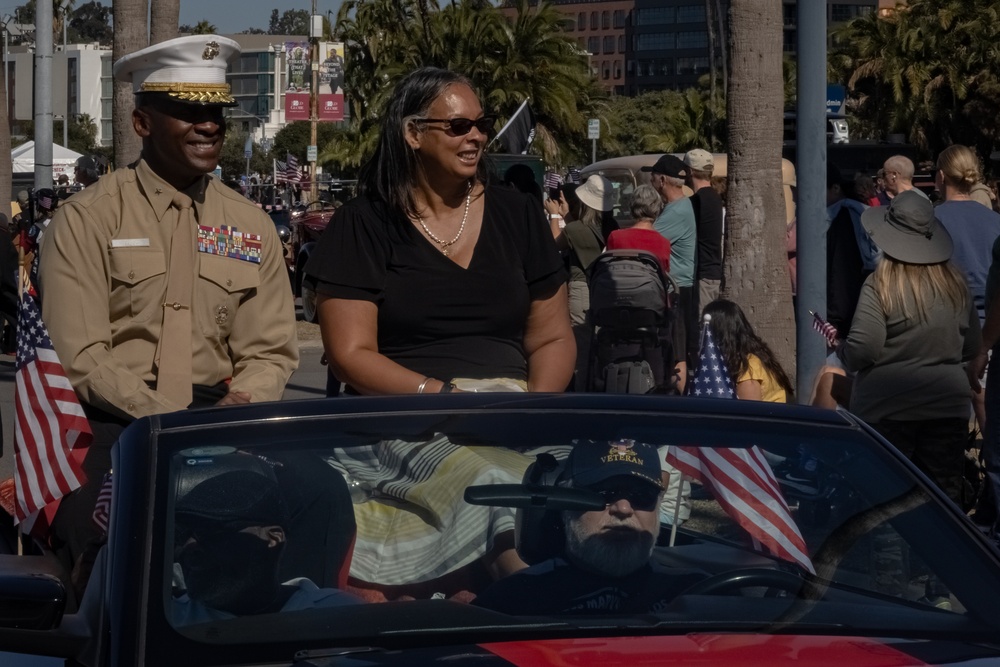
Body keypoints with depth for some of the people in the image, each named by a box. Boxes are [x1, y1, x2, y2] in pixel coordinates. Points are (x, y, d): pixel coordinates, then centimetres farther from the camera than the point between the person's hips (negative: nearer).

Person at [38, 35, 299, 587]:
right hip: (112, 422, -3)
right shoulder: (87, 218, -1)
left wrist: (237, 407, -11)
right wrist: (175, 424, -18)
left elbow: (271, 352, 11)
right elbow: (81, 356, -9)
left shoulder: (251, 228, 12)